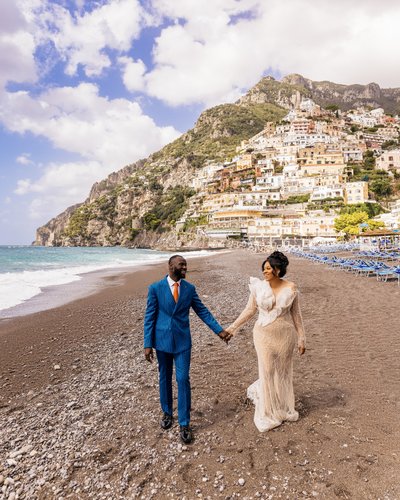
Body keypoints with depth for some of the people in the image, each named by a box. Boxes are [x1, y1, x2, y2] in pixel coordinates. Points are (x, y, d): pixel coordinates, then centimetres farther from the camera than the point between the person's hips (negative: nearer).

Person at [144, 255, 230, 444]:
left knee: (183, 380, 0)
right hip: (162, 340, 0)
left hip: (182, 341, 1)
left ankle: (184, 424, 14)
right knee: (165, 378, 15)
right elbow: (149, 317, -5)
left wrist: (219, 330, -3)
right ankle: (167, 412, 38)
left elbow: (202, 311, 3)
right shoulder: (155, 288, -7)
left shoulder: (189, 288, -2)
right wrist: (148, 344, -6)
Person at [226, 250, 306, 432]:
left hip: (285, 335, 1)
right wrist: (232, 327, 1)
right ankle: (268, 413, 27)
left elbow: (296, 314, 1)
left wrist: (301, 339, 3)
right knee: (267, 372, 5)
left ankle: (284, 407, 40)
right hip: (264, 335, 0)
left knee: (284, 371, 14)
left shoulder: (290, 288, -7)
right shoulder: (258, 286, -7)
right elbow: (249, 310, 2)